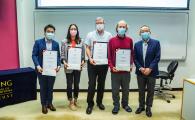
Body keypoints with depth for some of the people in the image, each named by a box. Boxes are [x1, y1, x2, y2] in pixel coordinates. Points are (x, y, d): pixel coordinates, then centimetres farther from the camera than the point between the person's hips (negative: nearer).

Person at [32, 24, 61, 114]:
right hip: (42, 68, -2)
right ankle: (44, 105, 23)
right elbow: (34, 55, -6)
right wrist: (38, 66, -18)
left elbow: (58, 56, 4)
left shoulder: (56, 44, 4)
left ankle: (49, 103, 29)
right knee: (43, 87, 9)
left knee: (50, 87, 12)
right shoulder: (38, 42, -3)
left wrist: (58, 65, -13)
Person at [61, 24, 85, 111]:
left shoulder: (81, 42, 3)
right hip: (68, 67, -1)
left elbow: (83, 54, 6)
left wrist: (83, 61, -10)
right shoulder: (64, 42, 0)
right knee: (69, 84, 5)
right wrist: (64, 62, -15)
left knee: (77, 84, 10)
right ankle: (71, 102, 20)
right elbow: (62, 54, -1)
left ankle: (75, 100, 29)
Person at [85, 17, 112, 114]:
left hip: (104, 63, 2)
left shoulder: (108, 35, 3)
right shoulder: (90, 35, 2)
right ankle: (90, 104, 12)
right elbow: (87, 48, 0)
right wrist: (90, 58, -15)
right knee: (91, 84, -1)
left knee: (101, 83, 12)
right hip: (93, 62, -1)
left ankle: (99, 102, 28)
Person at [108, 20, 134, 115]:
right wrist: (111, 66, -10)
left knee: (126, 89, 14)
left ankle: (125, 104, 32)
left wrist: (131, 65, -2)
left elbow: (132, 54, 10)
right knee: (115, 89, 7)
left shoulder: (129, 40, 5)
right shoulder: (112, 40, 1)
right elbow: (109, 55, 0)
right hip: (115, 69, -1)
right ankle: (116, 105, 23)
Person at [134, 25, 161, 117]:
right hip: (140, 72, 2)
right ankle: (141, 106, 29)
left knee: (150, 91, 9)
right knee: (141, 91, 14)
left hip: (151, 72, -2)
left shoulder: (156, 43, -5)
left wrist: (150, 68, -17)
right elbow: (135, 58, 1)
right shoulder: (137, 44, 3)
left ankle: (148, 108, 24)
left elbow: (157, 57, -10)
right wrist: (140, 68, -12)